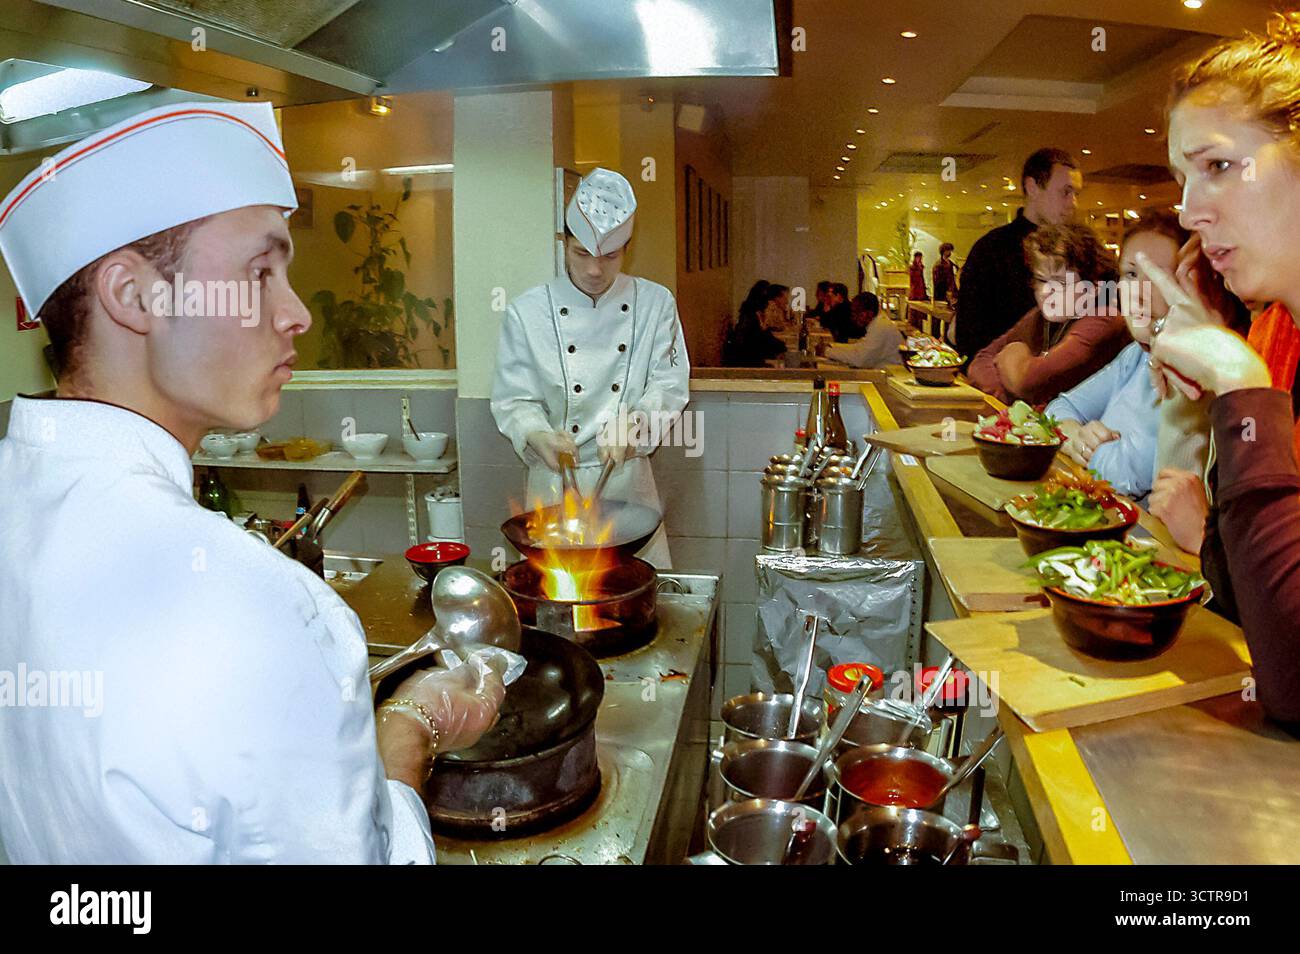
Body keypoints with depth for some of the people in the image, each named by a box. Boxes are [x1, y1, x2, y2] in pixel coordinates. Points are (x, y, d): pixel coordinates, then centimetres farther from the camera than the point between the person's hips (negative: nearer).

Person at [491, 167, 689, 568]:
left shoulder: (655, 303, 1)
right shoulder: (528, 312, -4)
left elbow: (669, 385, -1)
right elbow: (513, 400, -3)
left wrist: (634, 424, -20)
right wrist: (539, 437, -24)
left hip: (628, 480, 1)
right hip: (555, 483, -1)